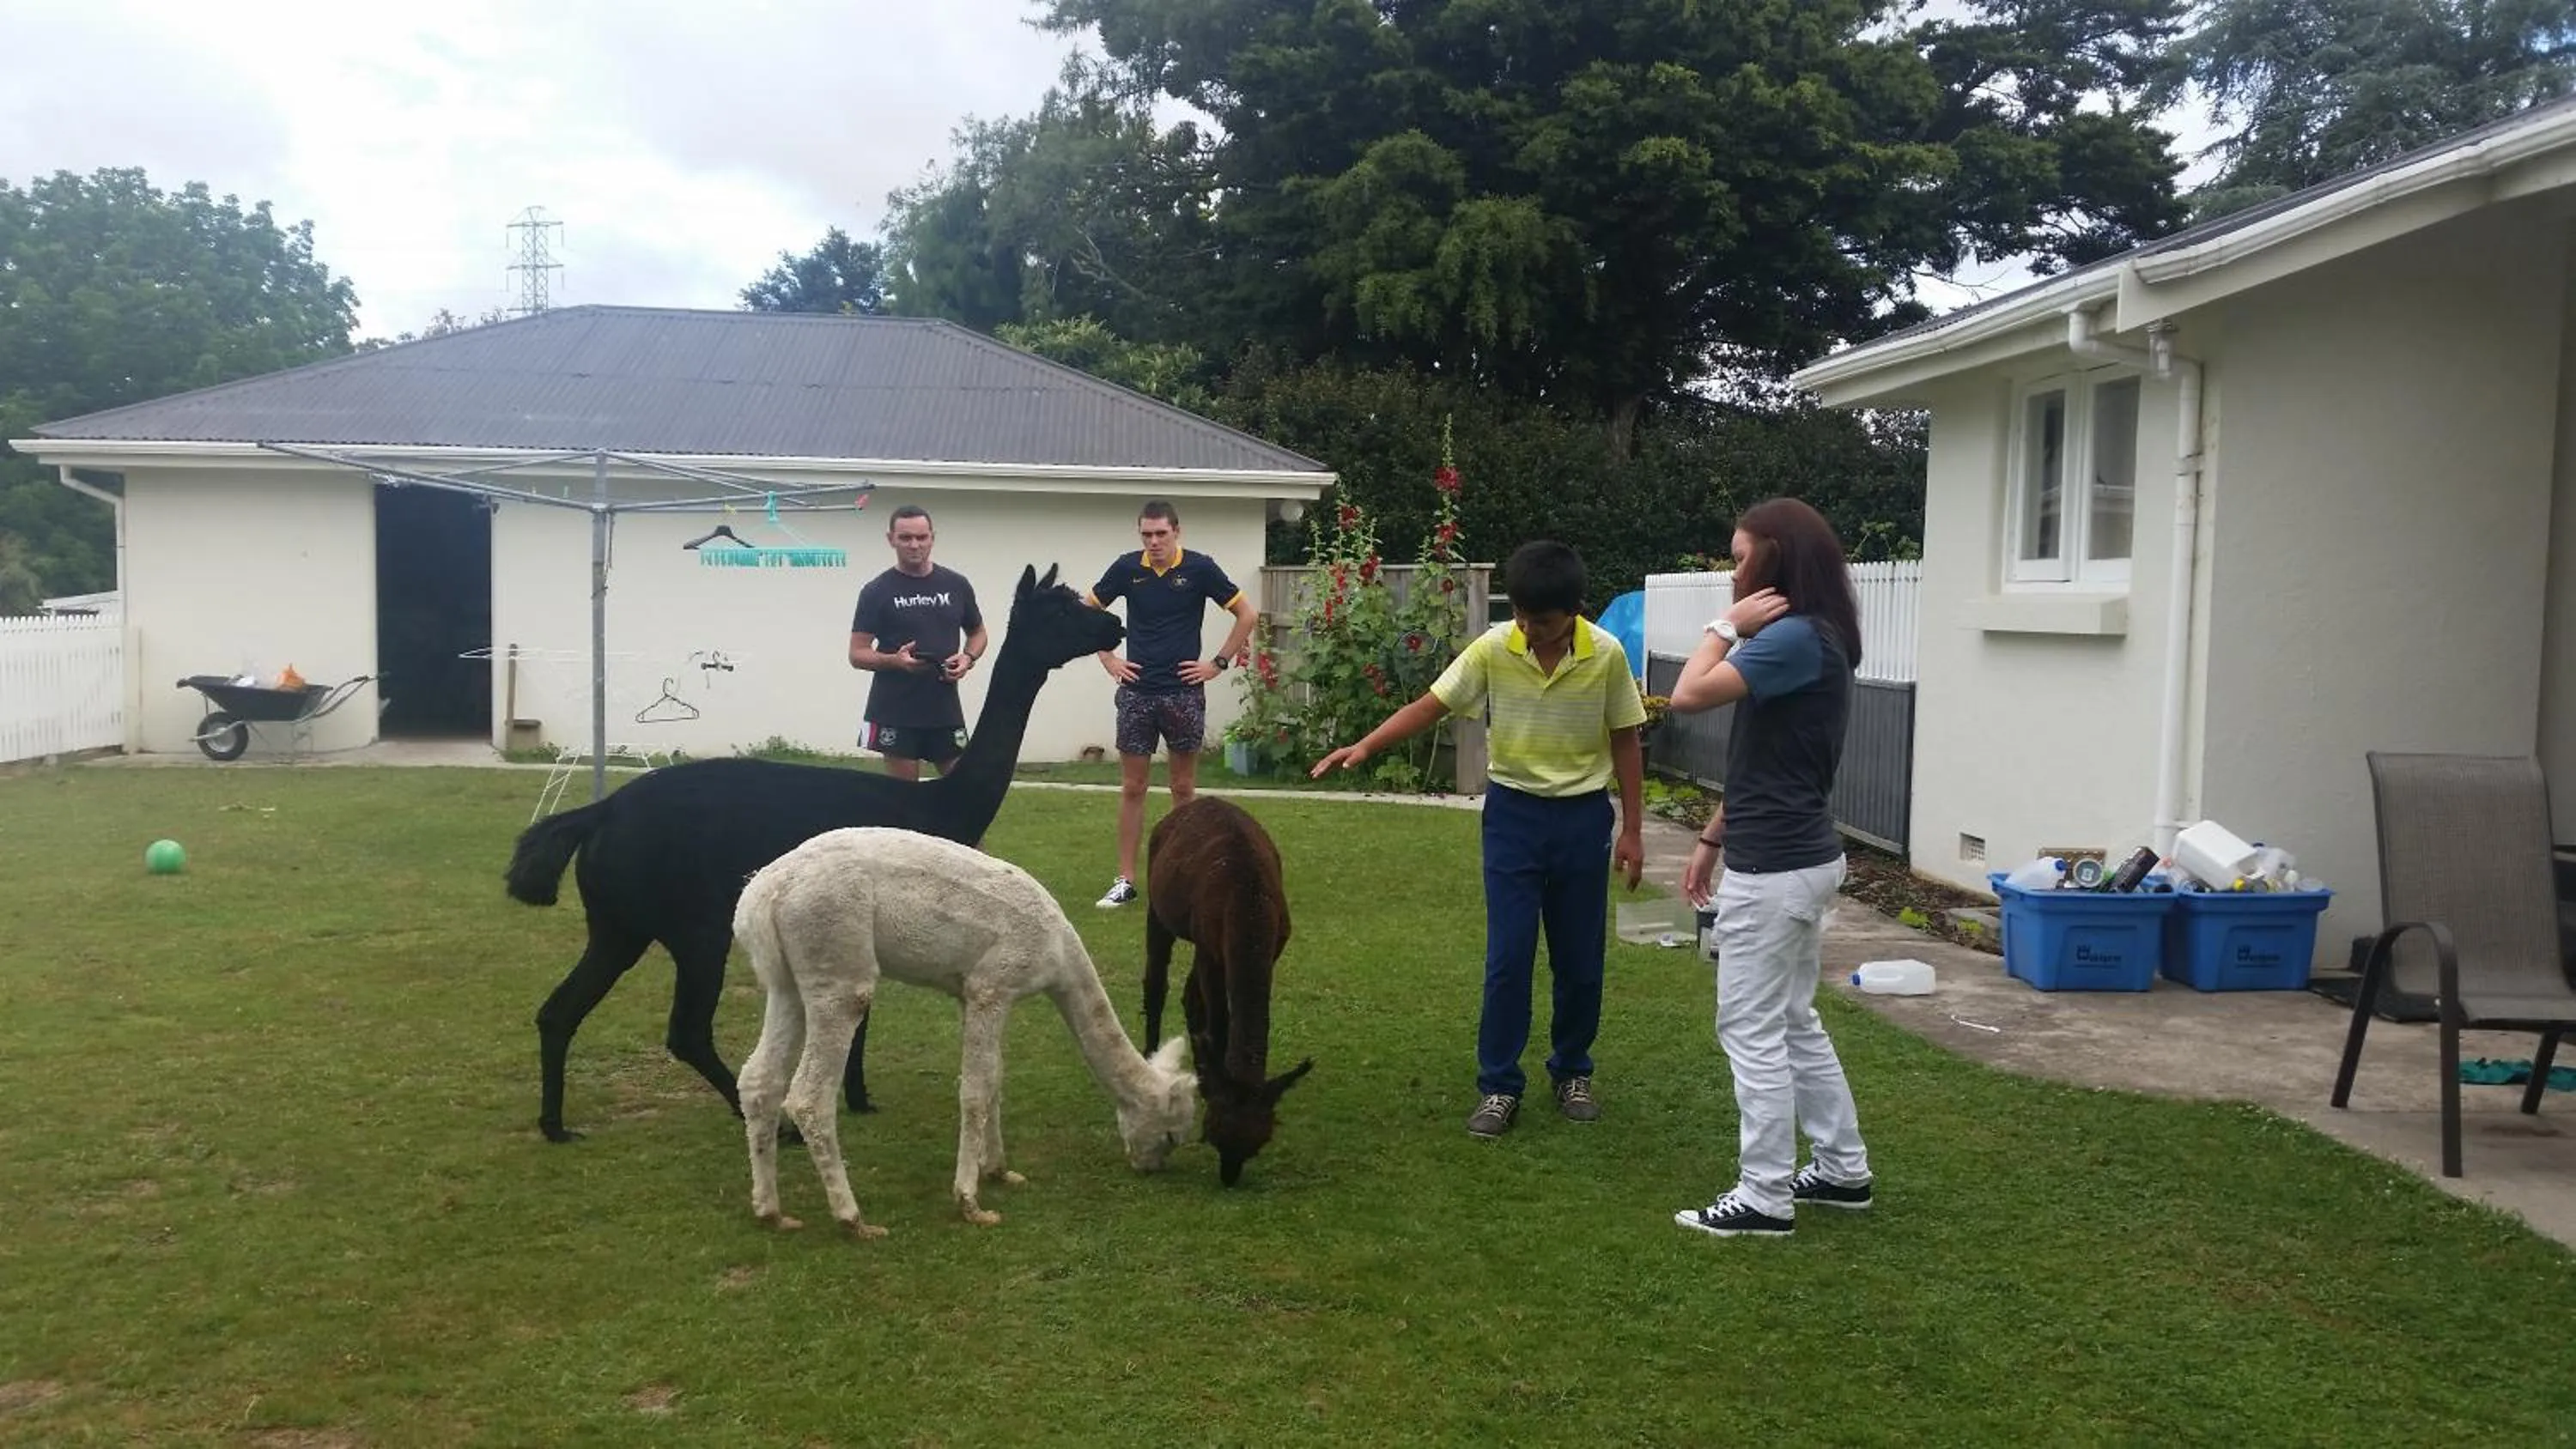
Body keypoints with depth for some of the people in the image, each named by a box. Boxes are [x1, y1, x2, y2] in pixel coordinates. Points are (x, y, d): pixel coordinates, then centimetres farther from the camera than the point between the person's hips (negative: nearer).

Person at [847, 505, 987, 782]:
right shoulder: (877, 591, -3)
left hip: (945, 709, 3)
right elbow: (857, 654, -4)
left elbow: (978, 632, 19)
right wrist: (895, 660, -23)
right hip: (896, 712, -3)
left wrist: (968, 658, -4)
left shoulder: (956, 585, 6)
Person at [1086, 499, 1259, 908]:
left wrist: (1219, 663, -2)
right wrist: (1108, 658, 6)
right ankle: (1126, 880, 9)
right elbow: (1088, 611, 14)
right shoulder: (1126, 567, 0)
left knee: (1184, 788, 6)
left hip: (1184, 692, -1)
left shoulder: (1200, 568, -5)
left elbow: (1247, 614, 1)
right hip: (1137, 691, 1)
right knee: (1132, 788, 4)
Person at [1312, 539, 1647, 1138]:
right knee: (1507, 958, -1)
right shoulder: (1493, 648, -10)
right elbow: (1431, 705, -6)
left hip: (1582, 816, 0)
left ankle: (1572, 1073, 29)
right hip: (1514, 812, 0)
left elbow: (1625, 741, -2)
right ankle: (1499, 1086, 10)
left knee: (1580, 959, 9)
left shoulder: (1606, 654, -11)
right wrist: (1365, 746, -19)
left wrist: (1632, 829, 0)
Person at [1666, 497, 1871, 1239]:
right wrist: (1713, 839, 21)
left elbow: (1688, 694, -26)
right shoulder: (1804, 637, 12)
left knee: (1752, 1030, -1)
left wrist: (1728, 625, -11)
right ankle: (1843, 1169, 29)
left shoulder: (1795, 638, -20)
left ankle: (1765, 1197, 8)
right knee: (1793, 1021, 19)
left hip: (1774, 868, -10)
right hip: (1798, 857, 10)